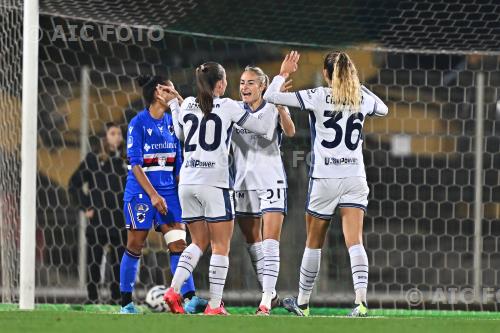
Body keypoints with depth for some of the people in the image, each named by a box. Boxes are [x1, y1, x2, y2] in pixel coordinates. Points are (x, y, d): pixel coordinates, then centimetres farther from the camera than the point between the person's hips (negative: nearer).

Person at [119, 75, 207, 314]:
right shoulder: (138, 123, -7)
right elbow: (135, 164, -12)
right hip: (140, 192, -5)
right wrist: (153, 194, -17)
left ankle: (190, 299, -11)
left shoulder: (172, 122, 10)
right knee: (135, 246, 0)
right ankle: (126, 302, 9)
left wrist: (182, 191, 10)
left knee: (179, 244, -6)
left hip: (168, 191, 5)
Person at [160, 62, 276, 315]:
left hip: (187, 183, 5)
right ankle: (214, 306, -3)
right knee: (221, 246, 2)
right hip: (214, 183, -5)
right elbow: (262, 127, 2)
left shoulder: (187, 105, 9)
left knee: (199, 242, 15)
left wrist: (173, 103, 35)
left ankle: (174, 290, -3)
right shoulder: (227, 106, -4)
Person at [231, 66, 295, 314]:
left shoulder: (273, 110, -4)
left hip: (271, 182, -4)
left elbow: (290, 131, -20)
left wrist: (280, 106, -38)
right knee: (253, 243, 10)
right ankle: (270, 293, 23)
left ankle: (265, 303, -17)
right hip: (243, 183, 4)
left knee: (270, 242, -11)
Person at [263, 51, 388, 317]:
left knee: (314, 243, 12)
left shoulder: (318, 97, -7)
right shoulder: (362, 99, 4)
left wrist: (283, 73, 10)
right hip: (355, 178, 2)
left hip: (324, 178, -2)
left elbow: (270, 96, -7)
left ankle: (302, 303, 24)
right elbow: (383, 108, 29)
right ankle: (361, 300, -24)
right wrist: (359, 85, 29)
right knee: (355, 242, -7)